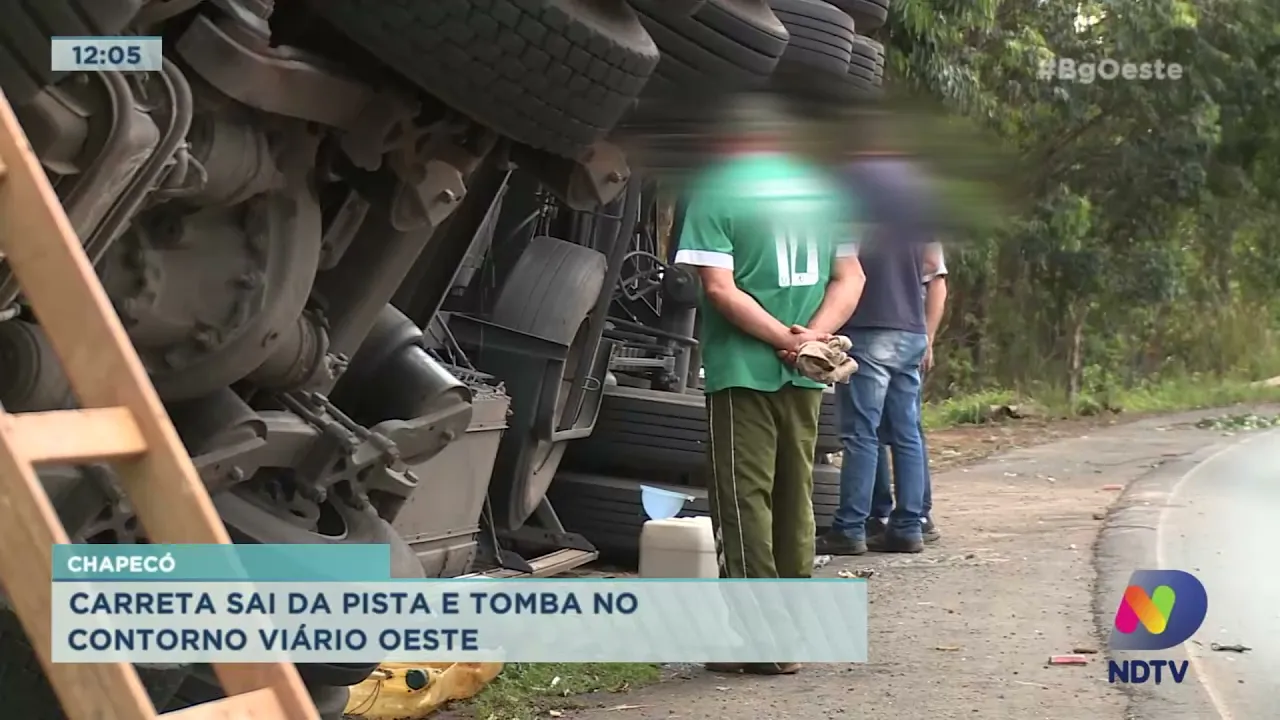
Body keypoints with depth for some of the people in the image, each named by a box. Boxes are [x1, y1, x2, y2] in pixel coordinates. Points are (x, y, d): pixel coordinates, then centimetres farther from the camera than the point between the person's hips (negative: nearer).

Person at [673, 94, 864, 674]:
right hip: (804, 373, 5)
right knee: (794, 496, 13)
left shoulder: (715, 192, -8)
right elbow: (850, 277, 7)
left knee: (745, 497, 0)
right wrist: (811, 336, -6)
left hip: (743, 368, -5)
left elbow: (721, 288, -16)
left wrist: (785, 339, -14)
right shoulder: (823, 188, 9)